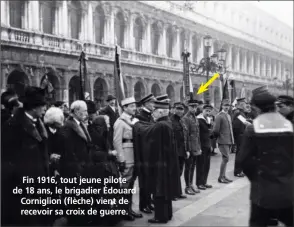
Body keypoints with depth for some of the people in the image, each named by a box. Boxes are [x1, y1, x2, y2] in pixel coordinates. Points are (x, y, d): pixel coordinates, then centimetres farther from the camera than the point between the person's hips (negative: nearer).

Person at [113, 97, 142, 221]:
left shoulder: (134, 121, 12)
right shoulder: (120, 122, -10)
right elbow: (117, 141, -15)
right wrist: (121, 159, -19)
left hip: (134, 156, 8)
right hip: (126, 157, -8)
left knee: (131, 182, 14)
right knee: (126, 183, -3)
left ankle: (129, 208, 24)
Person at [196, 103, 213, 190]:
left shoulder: (208, 120, 13)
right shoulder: (198, 120, -12)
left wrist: (210, 144, 15)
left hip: (208, 145, 8)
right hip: (201, 146, -7)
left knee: (207, 165, 10)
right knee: (200, 165, -2)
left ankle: (204, 182, 20)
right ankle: (199, 183, 7)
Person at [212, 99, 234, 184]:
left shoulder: (228, 116, 16)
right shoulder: (219, 116, -11)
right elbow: (216, 130, -14)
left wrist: (231, 139, 14)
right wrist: (218, 137, -2)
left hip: (229, 141, 8)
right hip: (223, 141, -8)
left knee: (225, 159, 12)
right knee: (226, 158, -10)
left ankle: (223, 176, 20)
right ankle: (221, 177, -1)